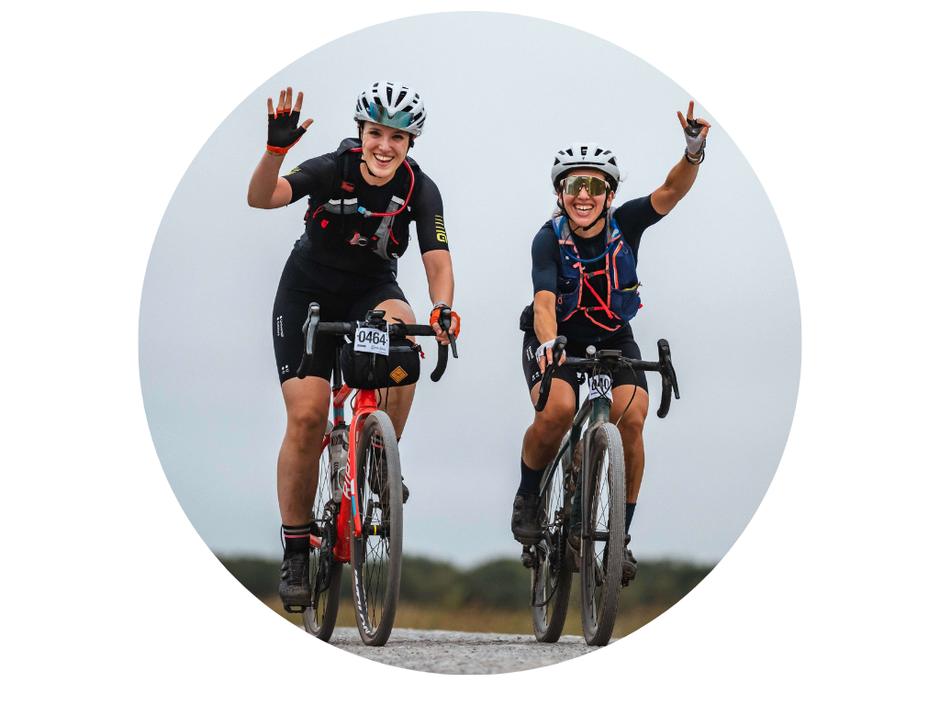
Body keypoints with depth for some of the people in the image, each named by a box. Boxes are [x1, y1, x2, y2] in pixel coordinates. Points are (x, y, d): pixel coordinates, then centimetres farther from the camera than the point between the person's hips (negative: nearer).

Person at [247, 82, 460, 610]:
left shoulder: (419, 190, -17)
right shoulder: (332, 170, -21)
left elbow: (438, 261, -25)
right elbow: (262, 198, -35)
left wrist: (442, 308, -46)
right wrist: (276, 149, -54)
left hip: (372, 292, 1)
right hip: (310, 293, -1)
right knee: (307, 417, -13)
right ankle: (296, 548, 2)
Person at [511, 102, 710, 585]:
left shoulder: (625, 224, -17)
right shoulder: (549, 240, -22)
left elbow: (671, 191, -32)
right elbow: (544, 299, -35)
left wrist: (694, 153, -52)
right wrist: (548, 343, -56)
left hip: (613, 338, 2)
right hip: (557, 338, -2)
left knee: (631, 417, -22)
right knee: (558, 409, -30)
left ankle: (620, 536, -9)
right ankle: (528, 496, -1)